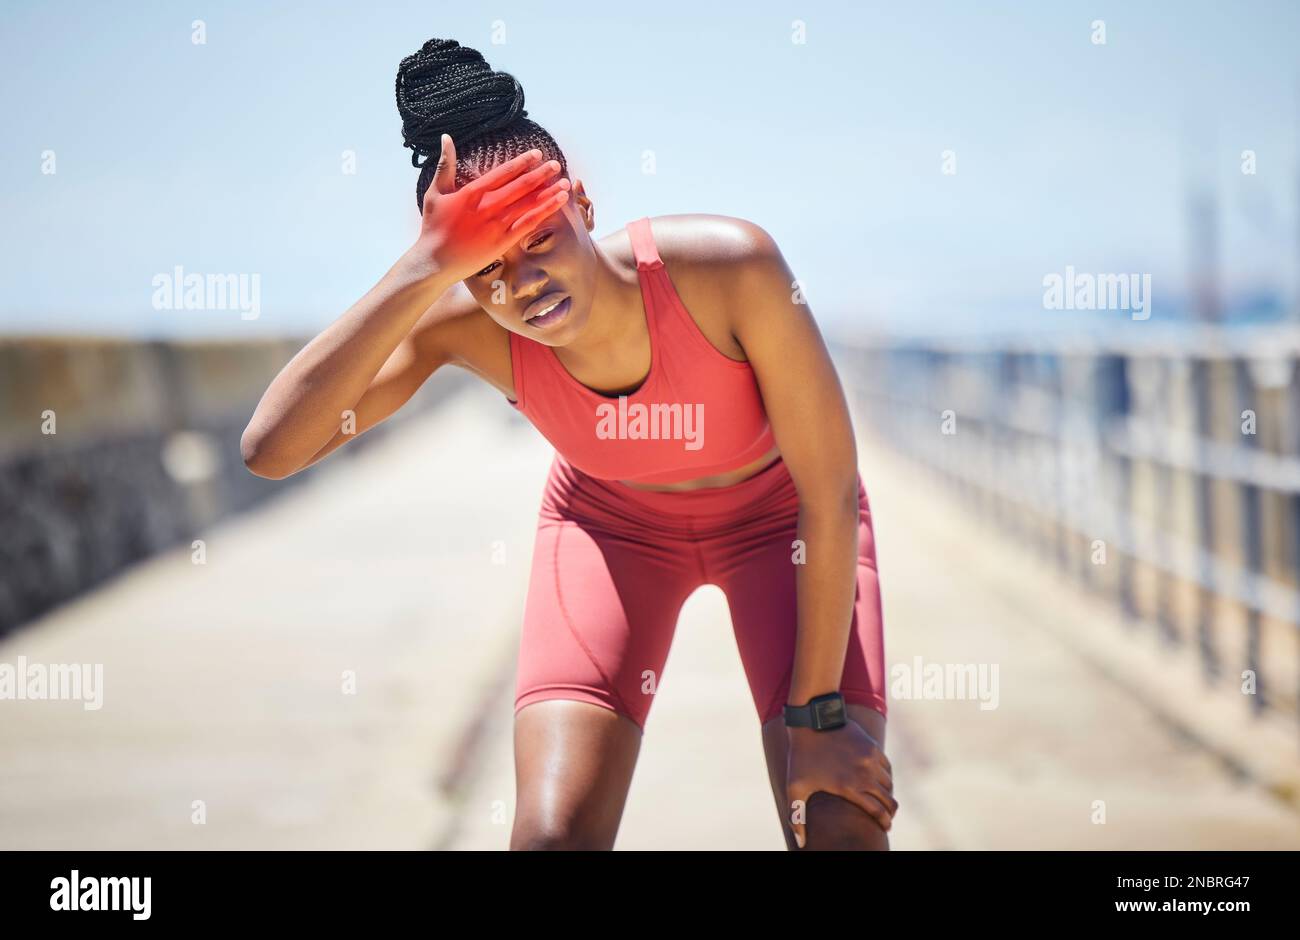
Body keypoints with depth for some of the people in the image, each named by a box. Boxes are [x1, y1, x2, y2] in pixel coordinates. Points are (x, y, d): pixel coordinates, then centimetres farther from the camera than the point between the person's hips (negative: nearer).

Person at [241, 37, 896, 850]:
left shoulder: (730, 267, -37)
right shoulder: (466, 325, -29)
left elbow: (833, 494, -27)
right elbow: (271, 448, -42)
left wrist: (817, 715, -23)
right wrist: (423, 269, -49)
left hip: (775, 513, -1)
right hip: (613, 520, 1)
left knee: (842, 829, -17)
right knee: (554, 835, -16)